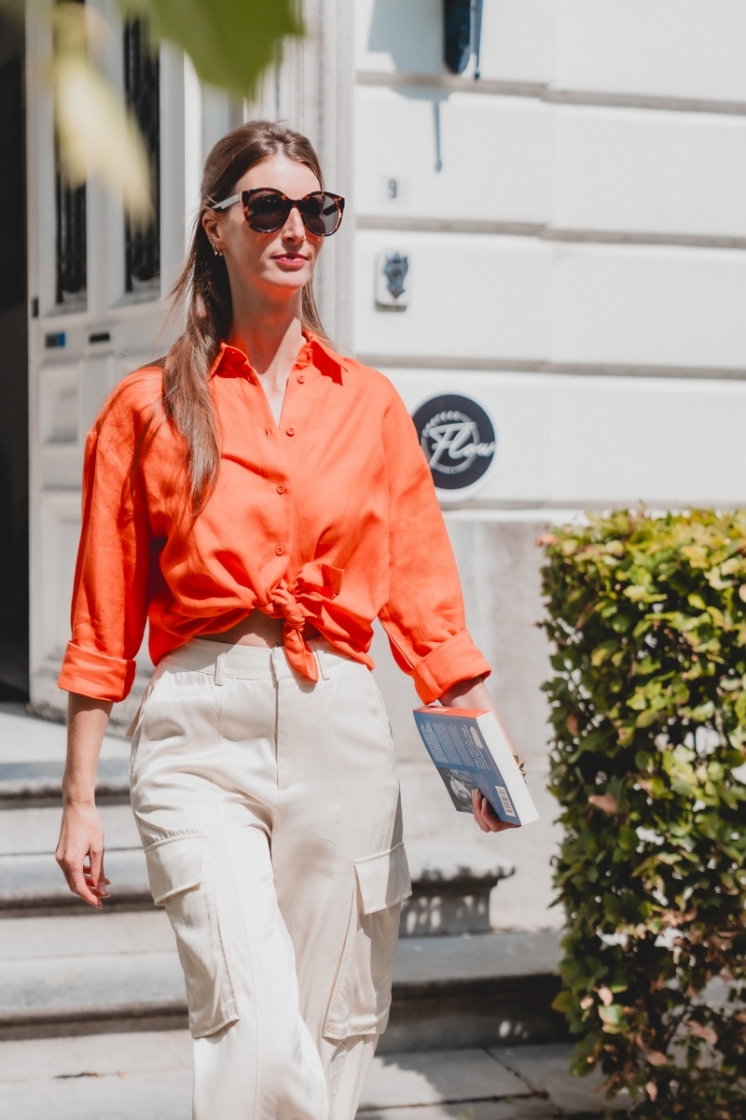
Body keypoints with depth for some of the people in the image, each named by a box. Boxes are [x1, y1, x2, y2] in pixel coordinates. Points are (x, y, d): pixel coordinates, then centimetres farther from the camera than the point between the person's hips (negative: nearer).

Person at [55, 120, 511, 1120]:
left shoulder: (370, 405, 13)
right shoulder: (149, 407, 7)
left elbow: (422, 594, 11)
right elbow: (103, 626, 8)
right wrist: (78, 799, 6)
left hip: (340, 733, 3)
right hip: (201, 731, -2)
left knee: (332, 1034, 6)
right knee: (258, 1034, -18)